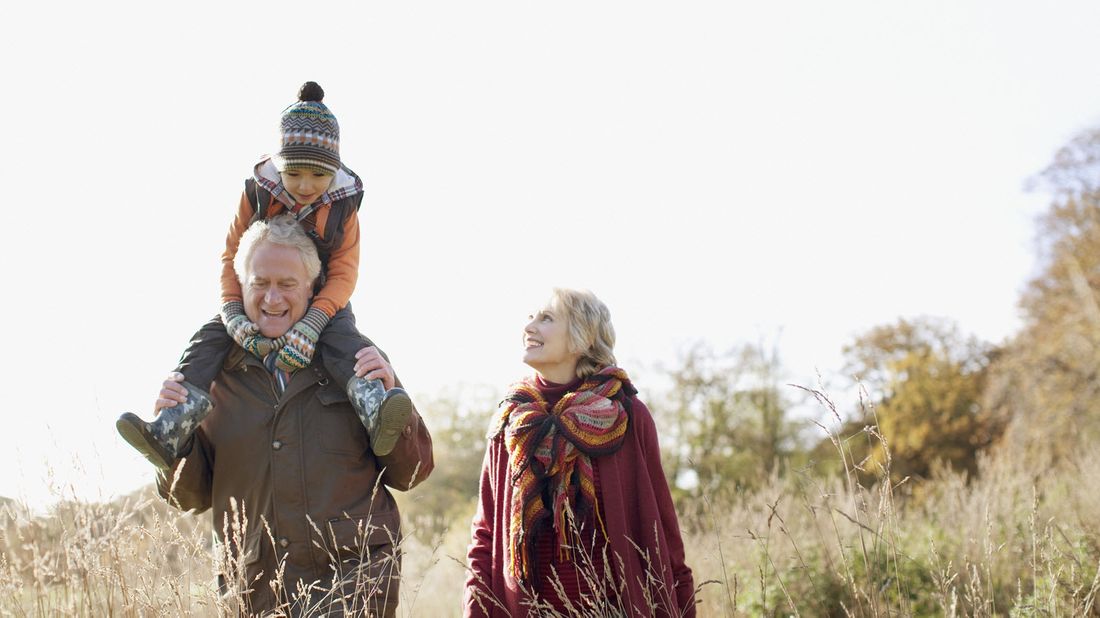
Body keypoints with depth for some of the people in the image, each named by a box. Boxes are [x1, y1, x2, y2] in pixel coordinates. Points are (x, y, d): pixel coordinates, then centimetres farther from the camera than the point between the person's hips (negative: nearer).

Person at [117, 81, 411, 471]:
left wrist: (311, 324, -37)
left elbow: (343, 272, -18)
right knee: (210, 337, -21)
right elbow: (231, 256, -10)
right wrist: (233, 314, -29)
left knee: (342, 337, -35)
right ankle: (168, 435, -33)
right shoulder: (257, 193, -11)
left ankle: (375, 414, -57)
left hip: (322, 301, -2)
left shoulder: (343, 204, -13)